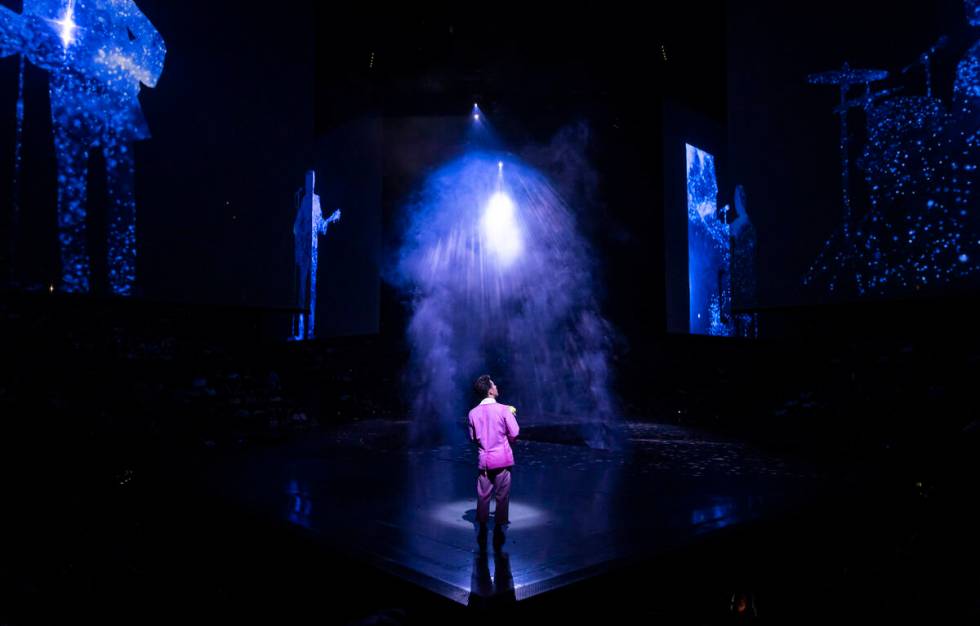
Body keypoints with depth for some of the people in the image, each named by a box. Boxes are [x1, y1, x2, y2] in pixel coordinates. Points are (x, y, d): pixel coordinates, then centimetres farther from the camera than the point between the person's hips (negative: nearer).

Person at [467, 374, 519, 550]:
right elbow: (514, 433, -9)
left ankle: (482, 531, 15)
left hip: (484, 459, 3)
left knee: (483, 497, 11)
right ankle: (498, 531, 13)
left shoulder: (473, 413, -3)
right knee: (502, 496, 8)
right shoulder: (504, 410, -13)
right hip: (502, 458, -2)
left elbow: (472, 437, 6)